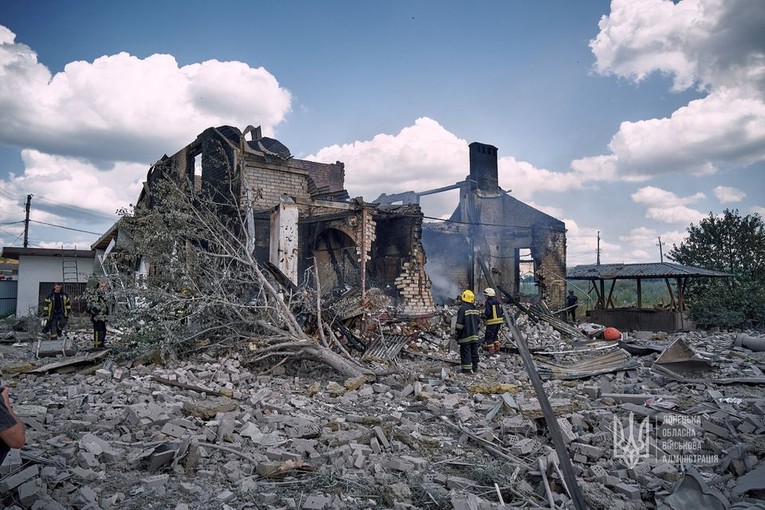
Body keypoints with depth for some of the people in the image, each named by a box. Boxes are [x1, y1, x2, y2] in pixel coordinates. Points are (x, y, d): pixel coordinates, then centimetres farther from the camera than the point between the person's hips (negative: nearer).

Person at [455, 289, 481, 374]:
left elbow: (459, 323, -16)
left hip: (465, 335, -7)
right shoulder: (475, 309, 9)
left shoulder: (463, 308, -16)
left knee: (465, 352, -3)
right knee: (474, 351, 15)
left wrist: (457, 334, -7)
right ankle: (475, 367, 22)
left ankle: (467, 369, -2)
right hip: (474, 335, 7)